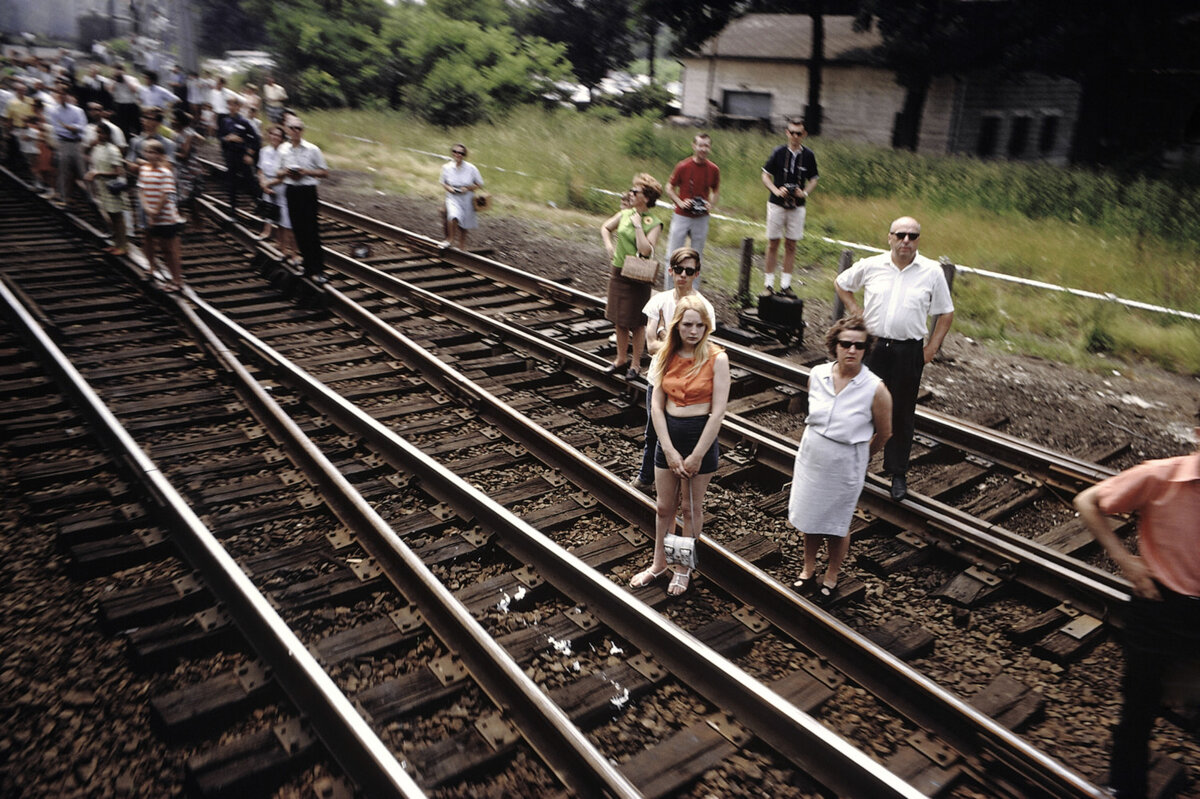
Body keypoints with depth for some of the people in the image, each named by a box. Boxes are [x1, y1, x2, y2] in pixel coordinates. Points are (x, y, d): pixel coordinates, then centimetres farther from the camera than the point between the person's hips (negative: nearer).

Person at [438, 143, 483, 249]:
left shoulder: (471, 168, -10)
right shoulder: (447, 168, -5)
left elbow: (480, 184, -1)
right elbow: (442, 182, 12)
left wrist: (468, 188, -17)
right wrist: (448, 188, -11)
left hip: (467, 199, 1)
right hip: (453, 198, -1)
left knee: (463, 227, 11)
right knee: (453, 216, -31)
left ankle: (461, 247, 34)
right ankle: (451, 239, -7)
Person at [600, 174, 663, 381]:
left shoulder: (654, 224, -13)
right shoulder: (625, 214, 3)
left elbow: (646, 250, -26)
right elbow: (605, 227, 20)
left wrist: (638, 225, -20)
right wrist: (609, 245, 4)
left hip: (637, 278, -6)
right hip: (618, 272, 6)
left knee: (636, 323, 4)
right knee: (618, 320, 15)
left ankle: (635, 364, 19)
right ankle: (621, 359, 30)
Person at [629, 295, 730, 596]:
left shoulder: (716, 359, -12)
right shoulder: (665, 357, 0)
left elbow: (718, 411, -14)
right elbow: (657, 405, -2)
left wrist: (696, 456, -14)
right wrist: (669, 451, -10)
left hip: (701, 435, -4)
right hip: (668, 435, 4)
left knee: (690, 507, 11)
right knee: (664, 506, 15)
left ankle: (684, 568, 30)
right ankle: (659, 563, 34)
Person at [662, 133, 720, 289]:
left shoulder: (714, 169, 0)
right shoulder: (682, 166, -8)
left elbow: (716, 191, 14)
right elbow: (669, 188, 2)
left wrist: (711, 205, -4)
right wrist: (680, 202, -13)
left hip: (702, 218, 2)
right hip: (681, 216, -2)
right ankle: (669, 292, 12)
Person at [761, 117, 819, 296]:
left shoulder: (808, 155, 2)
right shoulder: (778, 152, -2)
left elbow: (813, 179, 11)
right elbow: (766, 175, 3)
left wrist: (805, 193, -8)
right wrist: (776, 191, -14)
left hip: (798, 206, 2)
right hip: (777, 203, -1)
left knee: (791, 245, 4)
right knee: (773, 243, 2)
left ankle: (785, 284, 10)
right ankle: (769, 282, 10)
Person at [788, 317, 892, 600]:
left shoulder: (875, 389, -22)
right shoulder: (817, 375, -11)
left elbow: (884, 433, -6)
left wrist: (859, 457, 7)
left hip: (844, 467, -3)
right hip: (811, 457, 3)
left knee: (837, 525, 15)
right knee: (809, 518, 19)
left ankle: (831, 576, 40)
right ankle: (808, 568, 43)